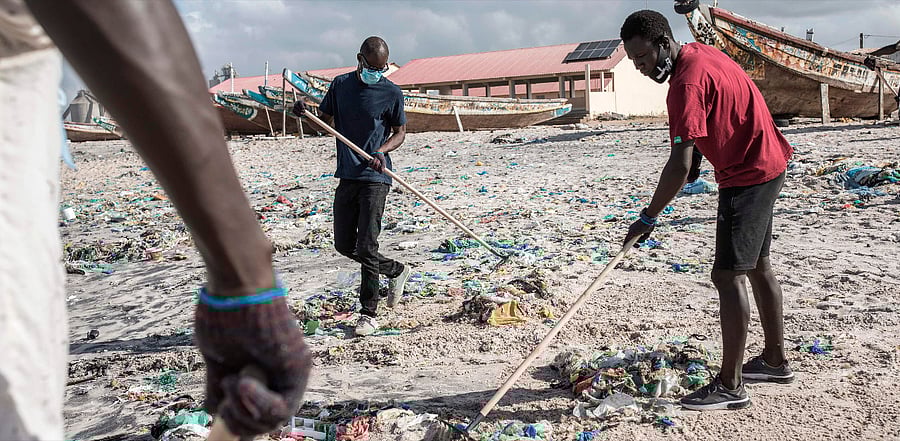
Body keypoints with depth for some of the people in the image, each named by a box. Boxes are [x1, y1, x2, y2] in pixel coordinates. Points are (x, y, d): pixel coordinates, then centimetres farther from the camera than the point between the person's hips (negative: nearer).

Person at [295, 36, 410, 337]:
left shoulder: (391, 93, -3)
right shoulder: (341, 85, 7)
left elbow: (400, 132, 3)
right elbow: (324, 120, 15)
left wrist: (382, 151, -17)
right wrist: (305, 113, -7)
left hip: (375, 178, -5)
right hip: (347, 175, 5)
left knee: (366, 247, -11)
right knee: (344, 245, 10)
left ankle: (369, 314, 6)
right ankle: (395, 271, 29)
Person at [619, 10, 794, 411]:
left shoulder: (688, 84, -25)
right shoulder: (698, 53, 7)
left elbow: (679, 166, -29)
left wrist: (648, 217, -22)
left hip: (746, 176, -11)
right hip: (765, 166, 11)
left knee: (728, 275, -11)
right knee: (757, 266, 18)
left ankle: (730, 386, -6)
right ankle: (775, 360, 30)